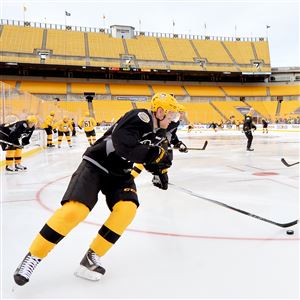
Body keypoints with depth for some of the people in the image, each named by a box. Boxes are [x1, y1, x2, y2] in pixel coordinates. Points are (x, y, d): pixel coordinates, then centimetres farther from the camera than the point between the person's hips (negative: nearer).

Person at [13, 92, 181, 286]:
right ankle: (34, 256, -3)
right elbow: (125, 146, -35)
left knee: (128, 208, -19)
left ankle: (92, 258, -6)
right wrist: (156, 154, -29)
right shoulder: (139, 118, -21)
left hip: (120, 173, 8)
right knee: (75, 210, -21)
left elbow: (149, 156, 19)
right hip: (96, 165, -7)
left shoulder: (159, 132, 7)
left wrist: (159, 170, 2)